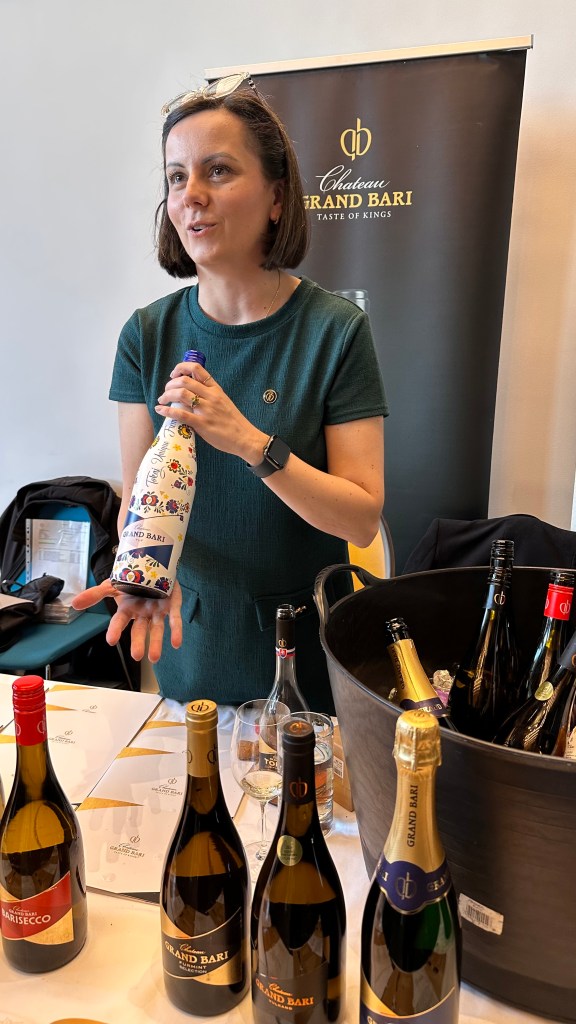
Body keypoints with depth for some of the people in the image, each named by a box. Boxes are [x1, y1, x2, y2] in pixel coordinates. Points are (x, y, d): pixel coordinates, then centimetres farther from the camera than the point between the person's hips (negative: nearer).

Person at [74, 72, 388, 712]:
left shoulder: (336, 330, -14)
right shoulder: (148, 335, -5)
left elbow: (363, 519, -17)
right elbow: (138, 495, -3)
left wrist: (251, 442, -30)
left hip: (306, 645, -2)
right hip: (190, 641, 3)